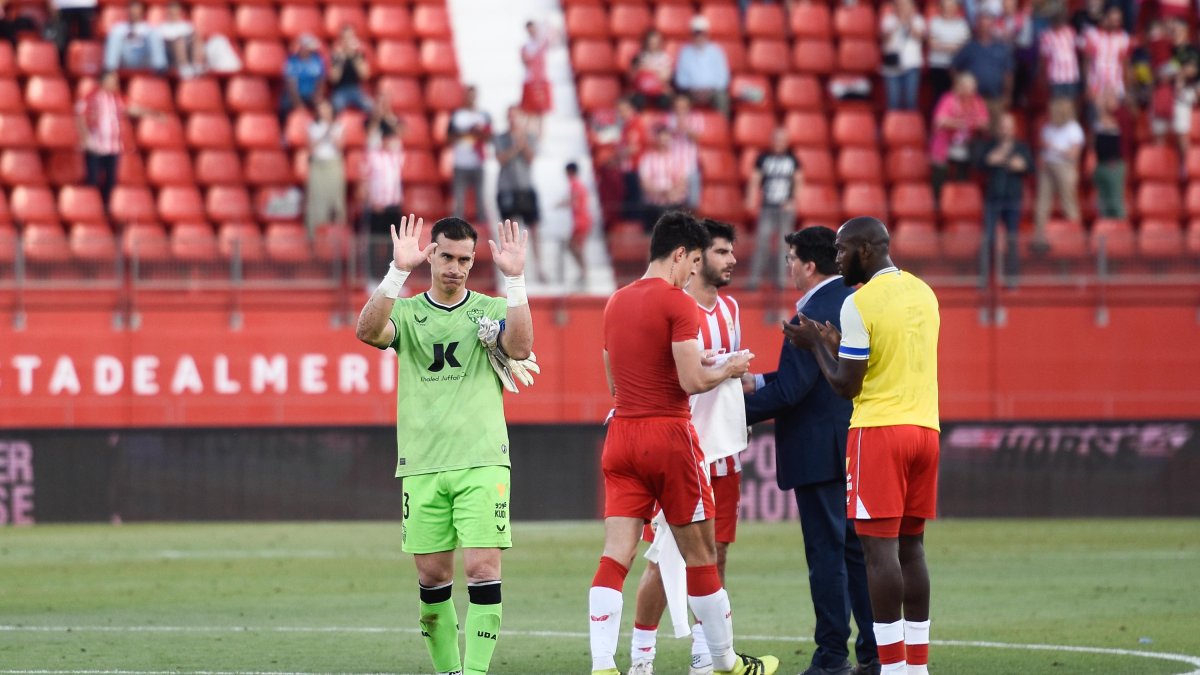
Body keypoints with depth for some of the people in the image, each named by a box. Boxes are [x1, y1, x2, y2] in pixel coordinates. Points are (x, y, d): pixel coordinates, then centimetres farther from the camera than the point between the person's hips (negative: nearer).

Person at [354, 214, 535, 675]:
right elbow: (367, 331, -14)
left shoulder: (491, 310, 6)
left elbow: (520, 348, -13)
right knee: (432, 575, 5)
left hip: (482, 463, -1)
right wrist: (398, 272, -24)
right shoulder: (405, 312, 7)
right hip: (422, 464, 1)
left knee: (482, 568, -11)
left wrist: (514, 280, -19)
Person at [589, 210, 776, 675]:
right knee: (701, 556, 7)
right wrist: (728, 370, 3)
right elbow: (692, 381, -17)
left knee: (615, 555, -3)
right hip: (669, 436, -6)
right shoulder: (678, 304, -10)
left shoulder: (616, 302, 12)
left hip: (621, 436, 6)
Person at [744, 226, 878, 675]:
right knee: (858, 550, 13)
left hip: (819, 450, -9)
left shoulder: (813, 316, -18)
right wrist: (759, 382, 16)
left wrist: (739, 410, -10)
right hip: (856, 447, 9)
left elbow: (791, 390, -21)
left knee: (826, 554, -4)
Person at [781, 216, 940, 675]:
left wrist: (816, 345, 5)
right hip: (924, 428, 7)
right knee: (910, 544, 11)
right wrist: (838, 346, 23)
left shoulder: (859, 304, -11)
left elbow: (846, 386, -10)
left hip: (878, 430, -7)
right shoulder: (924, 294, 13)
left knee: (879, 546, -6)